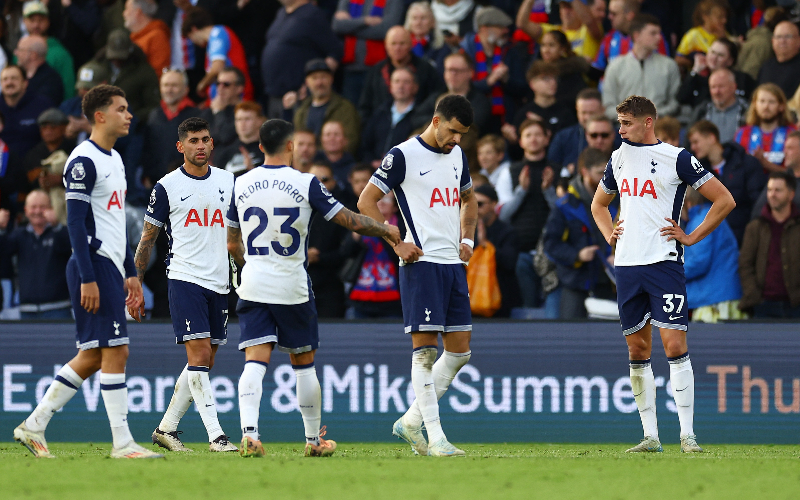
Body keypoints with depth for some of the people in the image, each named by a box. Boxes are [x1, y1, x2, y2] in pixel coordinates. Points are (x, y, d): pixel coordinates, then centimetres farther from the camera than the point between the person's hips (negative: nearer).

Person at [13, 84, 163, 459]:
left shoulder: (115, 160, 18)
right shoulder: (83, 161, -12)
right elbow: (76, 222, -16)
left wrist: (130, 274, 23)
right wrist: (88, 278, -21)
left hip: (111, 266, 10)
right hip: (94, 265, -10)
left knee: (92, 356, 10)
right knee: (115, 352, -9)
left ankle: (34, 426, 15)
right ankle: (122, 443, -7)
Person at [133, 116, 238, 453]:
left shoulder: (228, 181, 10)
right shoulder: (167, 186, 0)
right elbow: (148, 237, 6)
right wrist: (135, 285, 2)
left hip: (219, 283, 5)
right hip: (184, 278, -5)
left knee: (204, 364, 7)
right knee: (199, 356, -14)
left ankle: (166, 428, 18)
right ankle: (215, 436, -17)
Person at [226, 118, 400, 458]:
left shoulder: (241, 185, 4)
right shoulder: (305, 184, -8)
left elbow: (232, 244, 13)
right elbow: (352, 222, -4)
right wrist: (386, 231, 14)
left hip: (253, 286, 2)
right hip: (292, 288, -2)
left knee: (255, 361, -5)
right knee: (303, 363, 12)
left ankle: (249, 432, -25)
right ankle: (313, 439, 22)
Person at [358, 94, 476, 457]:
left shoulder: (457, 155, 15)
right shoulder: (403, 156, -7)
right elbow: (366, 202, -5)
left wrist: (467, 239, 16)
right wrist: (397, 244, -11)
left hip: (454, 263, 8)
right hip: (422, 262, -8)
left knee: (459, 351, 5)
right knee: (425, 350, -8)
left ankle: (410, 423, 16)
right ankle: (435, 438, -9)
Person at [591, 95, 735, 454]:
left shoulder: (676, 158, -5)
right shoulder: (619, 159, 14)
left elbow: (725, 201, -4)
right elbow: (599, 204, 32)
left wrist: (691, 237, -6)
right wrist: (609, 234, 14)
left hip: (664, 262, -6)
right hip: (627, 264, 6)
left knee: (674, 344, -12)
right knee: (637, 350, 6)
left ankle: (687, 434, -10)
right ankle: (650, 436, 11)